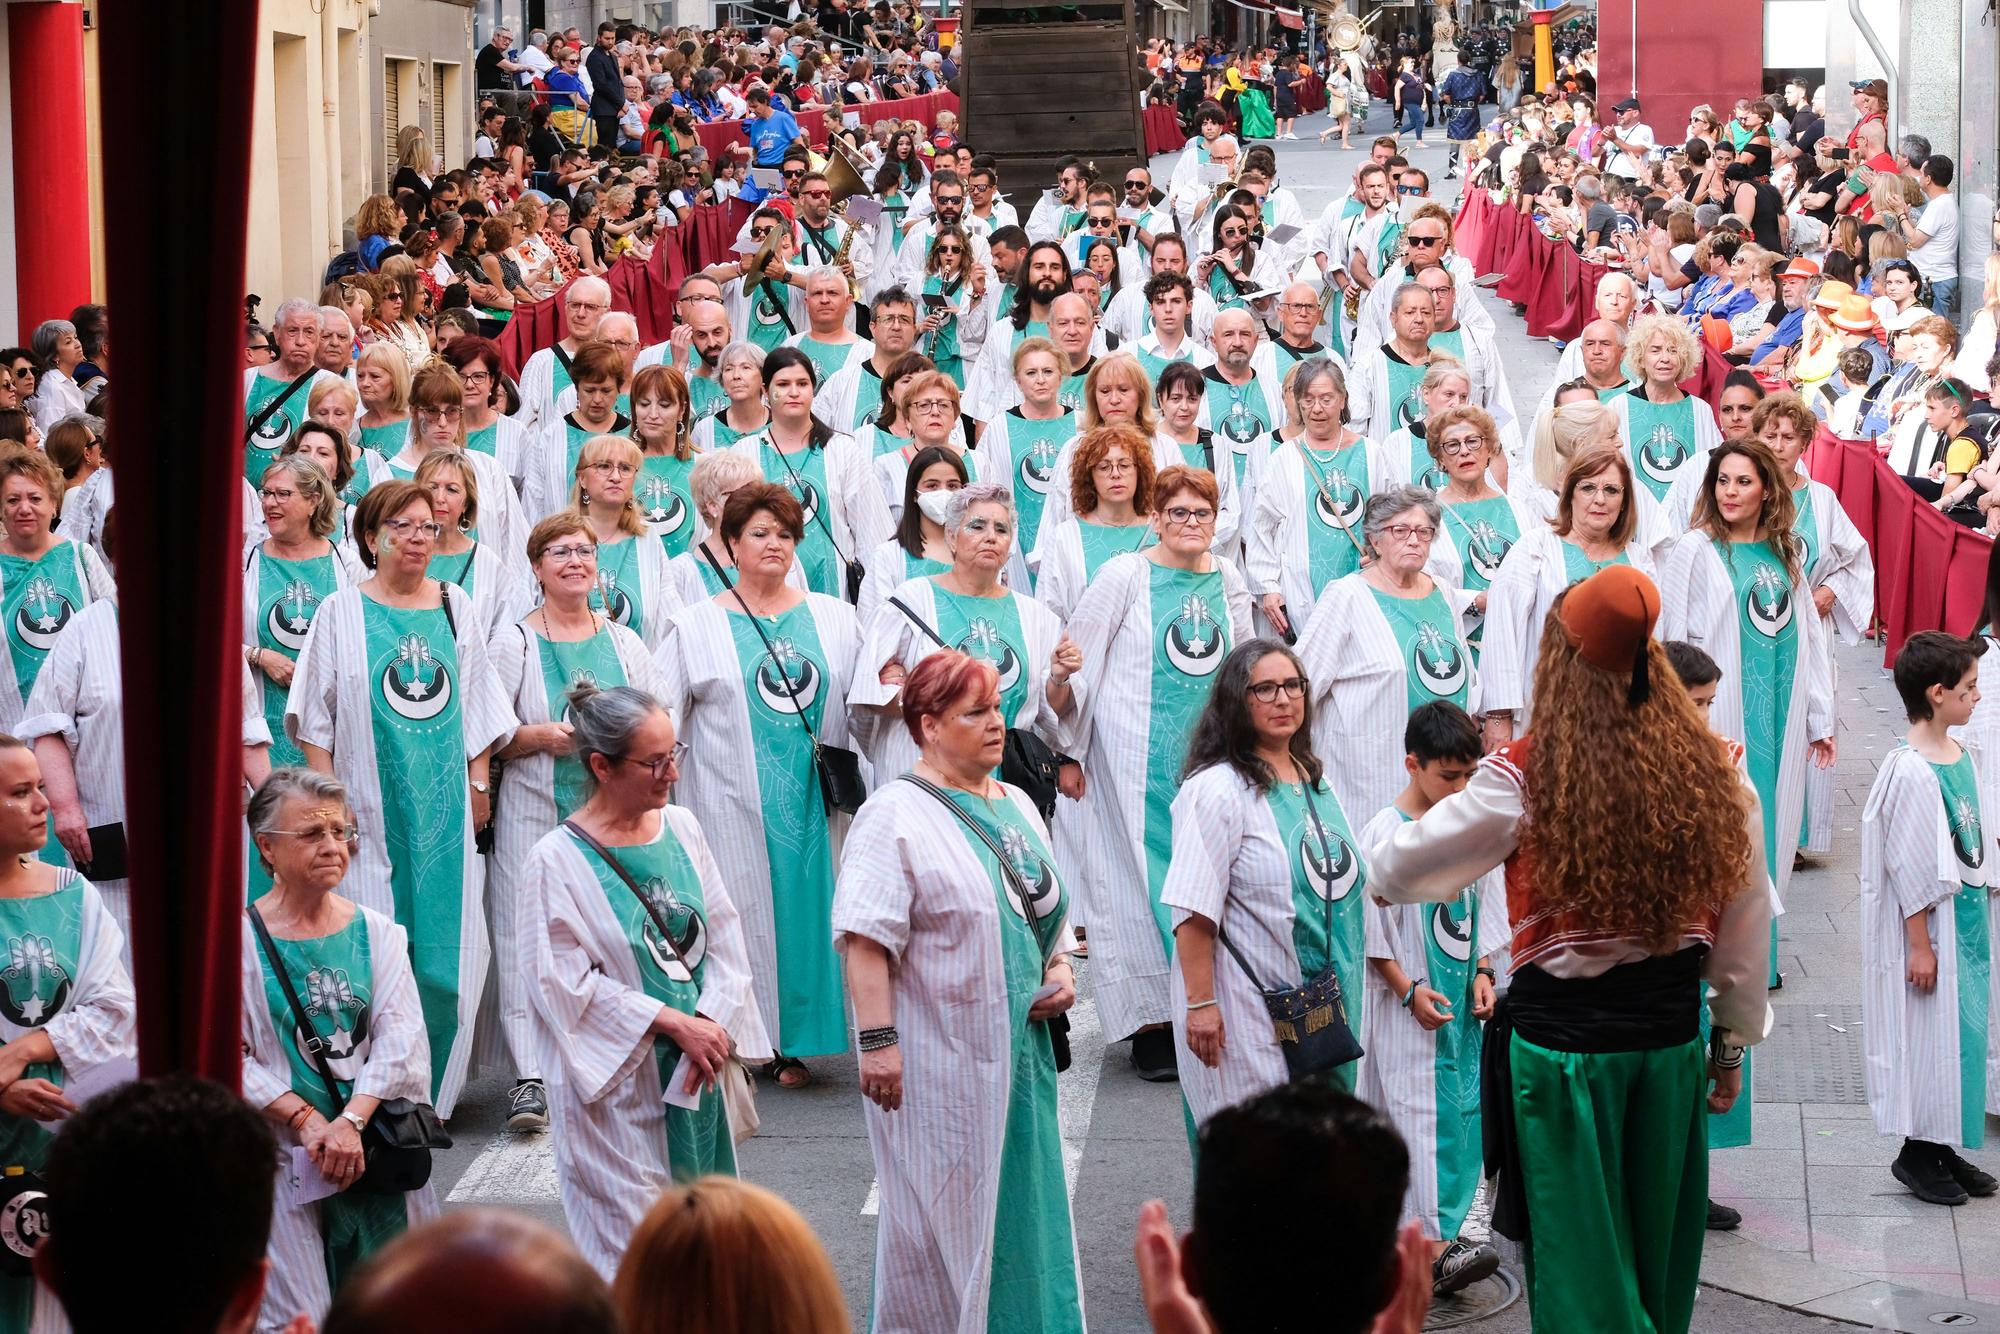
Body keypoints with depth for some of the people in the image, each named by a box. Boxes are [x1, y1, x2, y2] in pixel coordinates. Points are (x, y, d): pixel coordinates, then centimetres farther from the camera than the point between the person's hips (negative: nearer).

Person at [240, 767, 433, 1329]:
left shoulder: (377, 933, 8)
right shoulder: (239, 940, -2)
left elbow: (400, 1037, -1)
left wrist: (352, 1121, -15)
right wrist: (305, 1119, -16)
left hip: (378, 1150, 3)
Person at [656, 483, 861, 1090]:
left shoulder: (833, 617, 11)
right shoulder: (696, 625, 4)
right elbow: (661, 713, 2)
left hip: (813, 796, 2)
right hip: (733, 804, -2)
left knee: (805, 902, 2)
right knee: (742, 908, -2)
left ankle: (790, 1043, 10)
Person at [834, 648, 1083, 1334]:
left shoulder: (1016, 806, 13)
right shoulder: (894, 815, -11)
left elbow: (1052, 908, 24)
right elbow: (865, 941, -18)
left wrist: (1062, 974, 5)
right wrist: (877, 1041, -24)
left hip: (1020, 1051, 7)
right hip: (940, 1064, -7)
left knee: (1023, 1200, 11)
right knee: (942, 1213, 0)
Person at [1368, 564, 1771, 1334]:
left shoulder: (1527, 777, -14)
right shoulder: (1712, 774, -4)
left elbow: (1397, 874, -5)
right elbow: (1746, 926, 5)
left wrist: (1383, 865, 19)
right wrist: (1733, 1043, 18)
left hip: (1560, 1036, -4)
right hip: (1672, 1038, 4)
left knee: (1581, 1269, 8)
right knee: (1658, 1254, 20)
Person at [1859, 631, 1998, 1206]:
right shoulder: (1911, 773, -21)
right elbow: (1909, 868, -19)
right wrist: (1920, 944, -17)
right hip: (1932, 924, -8)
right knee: (1932, 1034, 0)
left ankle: (1943, 1148, 25)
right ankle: (1917, 1154, 15)